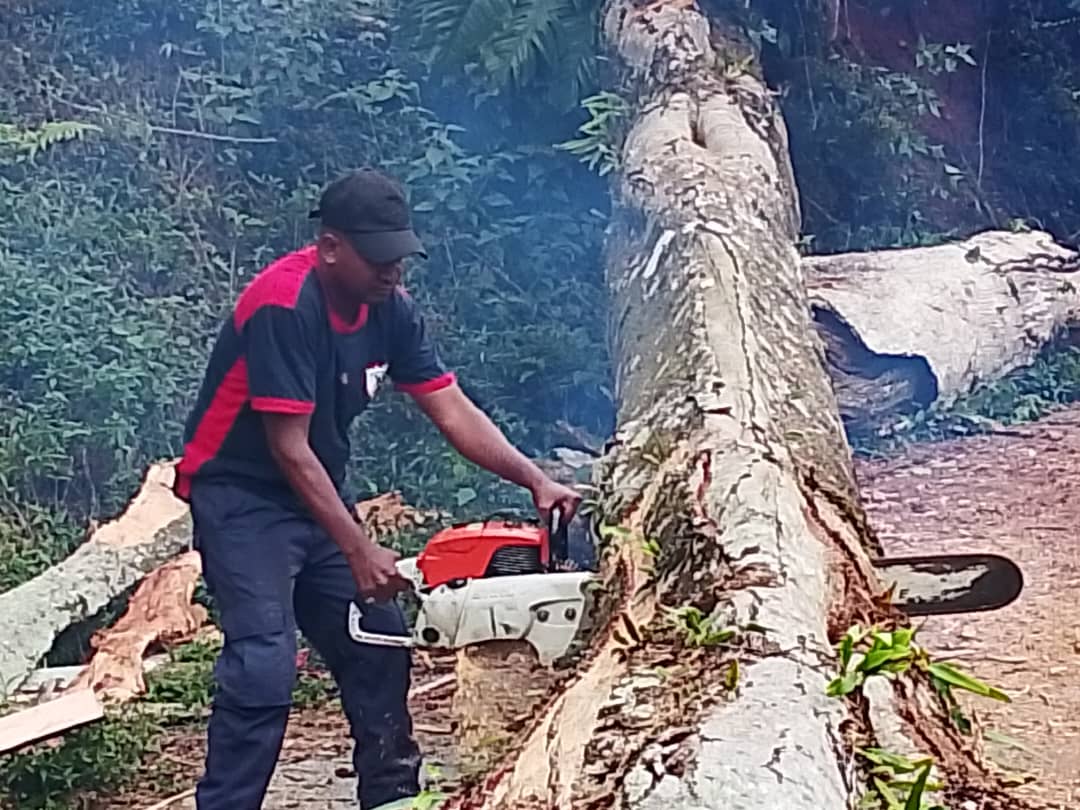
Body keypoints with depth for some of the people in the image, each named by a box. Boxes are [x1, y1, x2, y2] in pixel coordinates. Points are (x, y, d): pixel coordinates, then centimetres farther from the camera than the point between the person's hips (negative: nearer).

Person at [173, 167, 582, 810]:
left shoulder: (391, 308, -5)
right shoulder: (284, 304, -27)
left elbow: (453, 412, -3)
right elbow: (289, 449, -26)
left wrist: (536, 480, -14)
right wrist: (360, 552, -26)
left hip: (317, 495, 8)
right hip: (242, 497, -8)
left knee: (379, 642, 9)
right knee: (266, 664, -20)